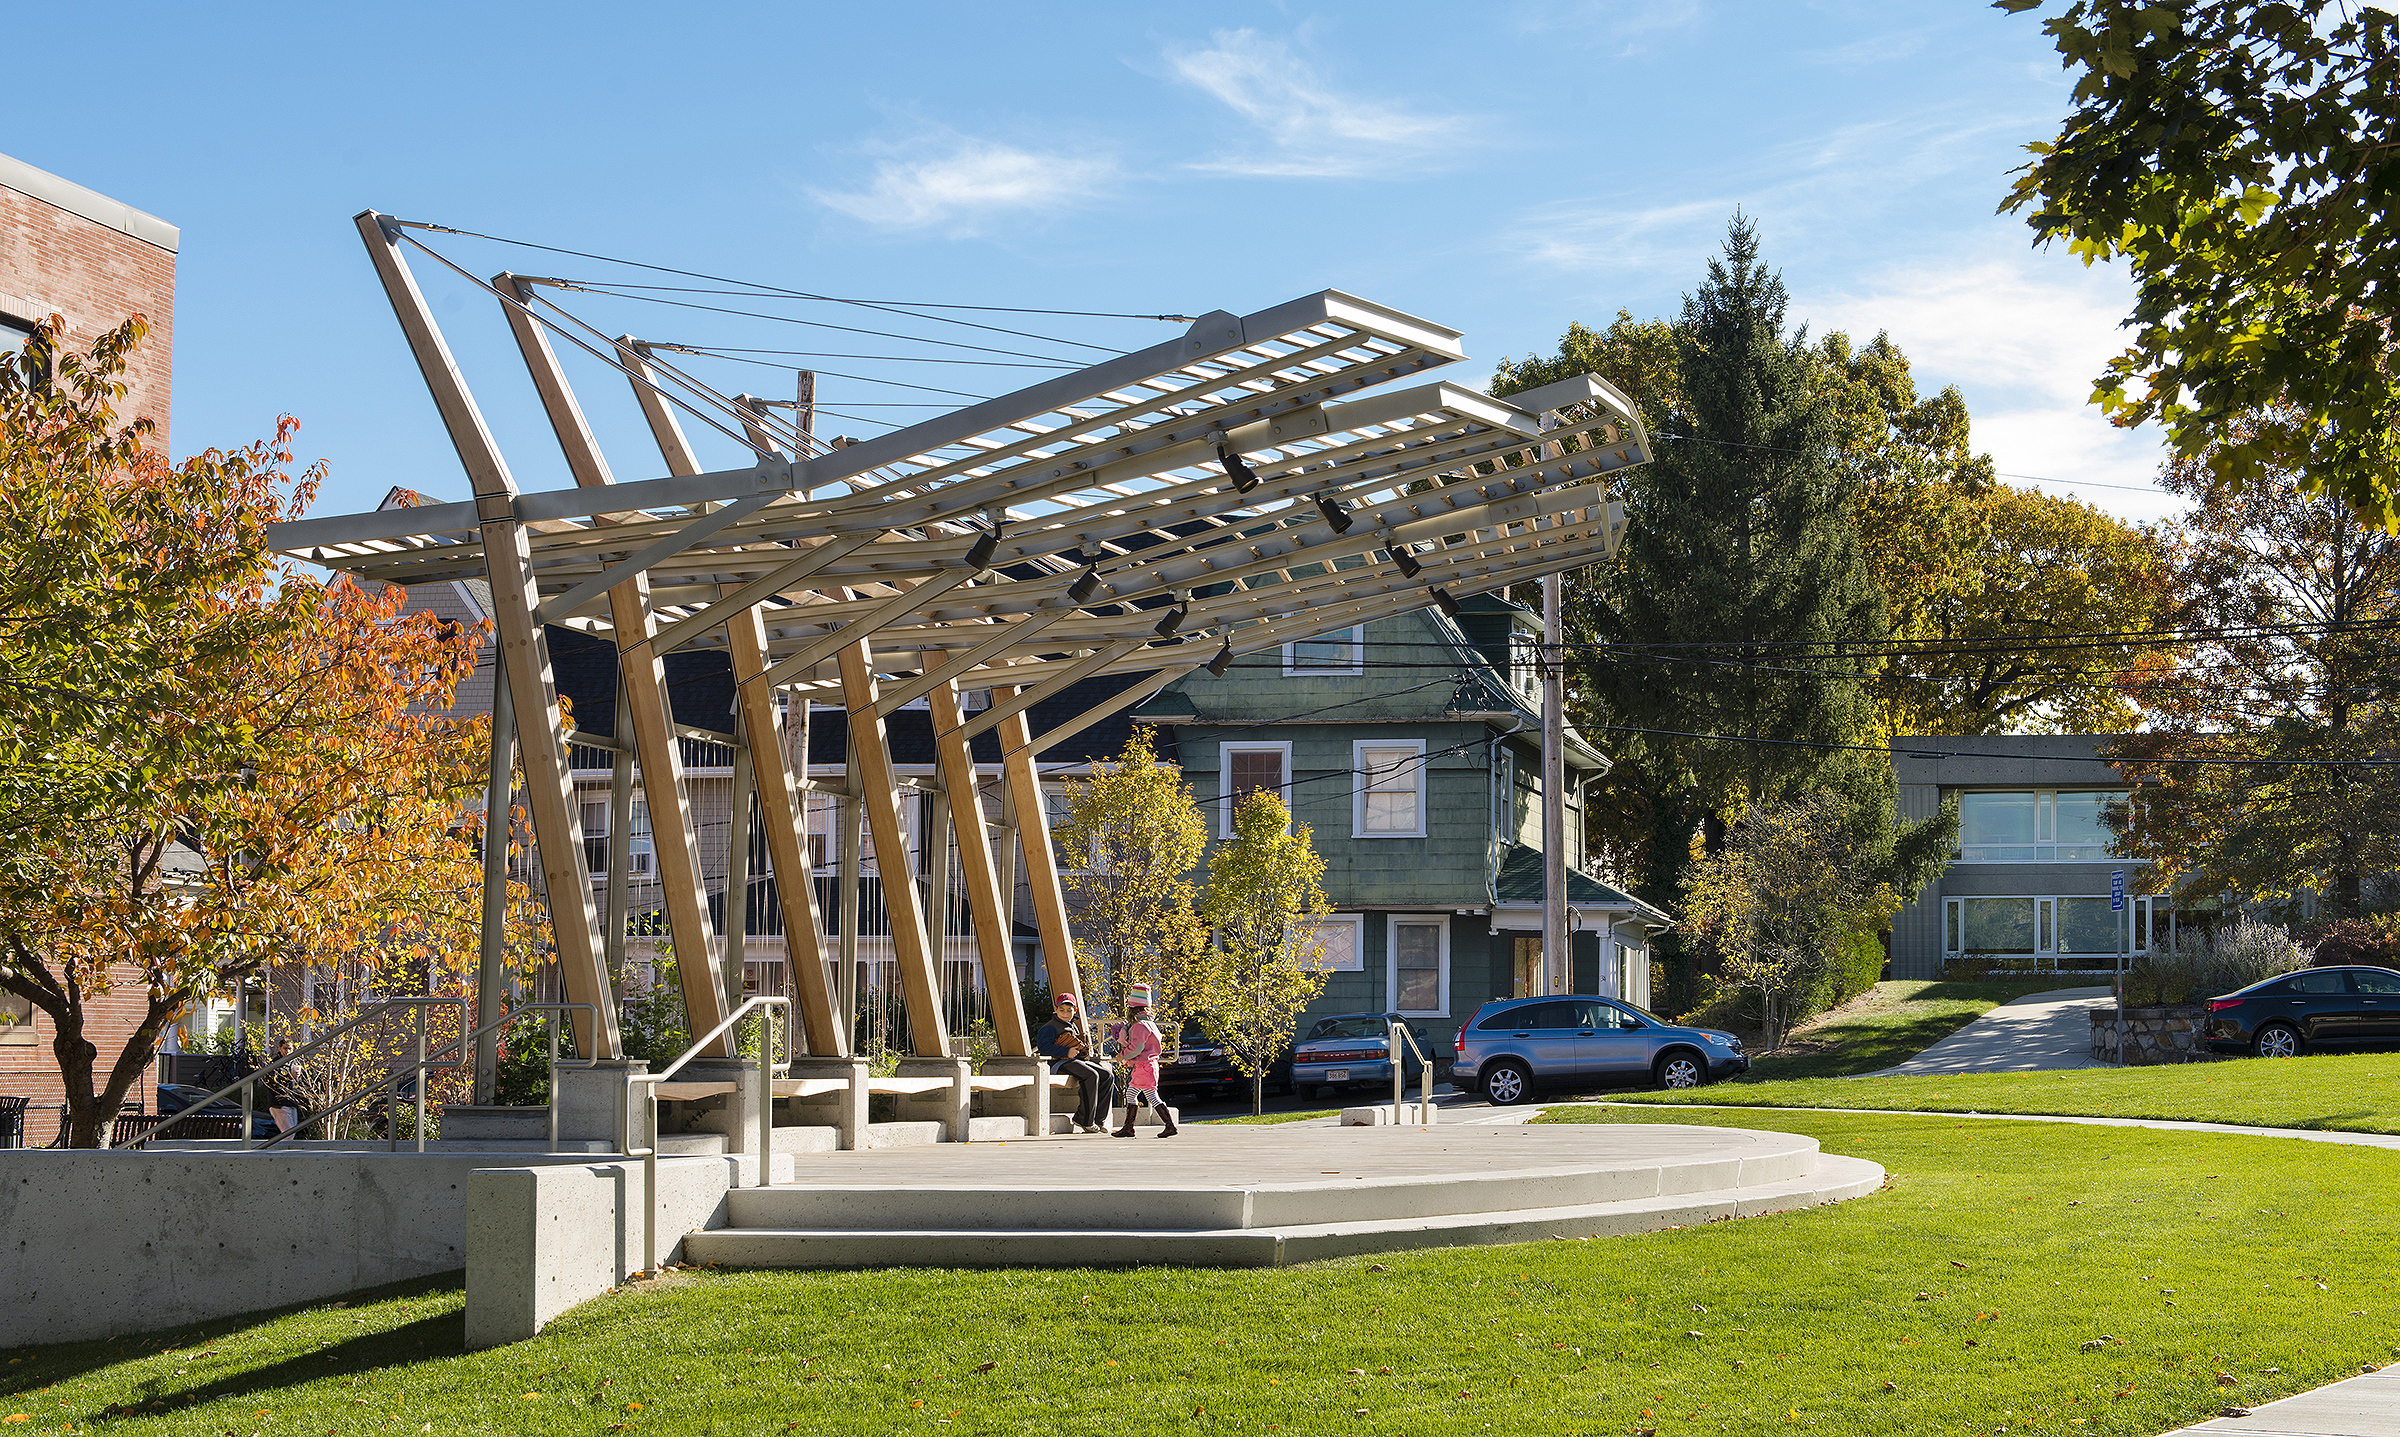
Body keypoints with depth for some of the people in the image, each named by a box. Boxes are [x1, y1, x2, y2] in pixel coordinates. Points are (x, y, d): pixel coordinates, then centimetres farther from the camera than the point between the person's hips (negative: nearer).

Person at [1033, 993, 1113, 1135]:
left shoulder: (1073, 1026, 24)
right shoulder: (1050, 1027, -3)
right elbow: (1043, 1045, -18)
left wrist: (1086, 1051, 16)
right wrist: (1067, 1051, -23)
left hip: (1079, 1060, 9)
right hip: (1059, 1063, -9)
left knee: (1107, 1075, -6)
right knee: (1091, 1075, -30)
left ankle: (1098, 1118, -6)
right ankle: (1085, 1120, -26)